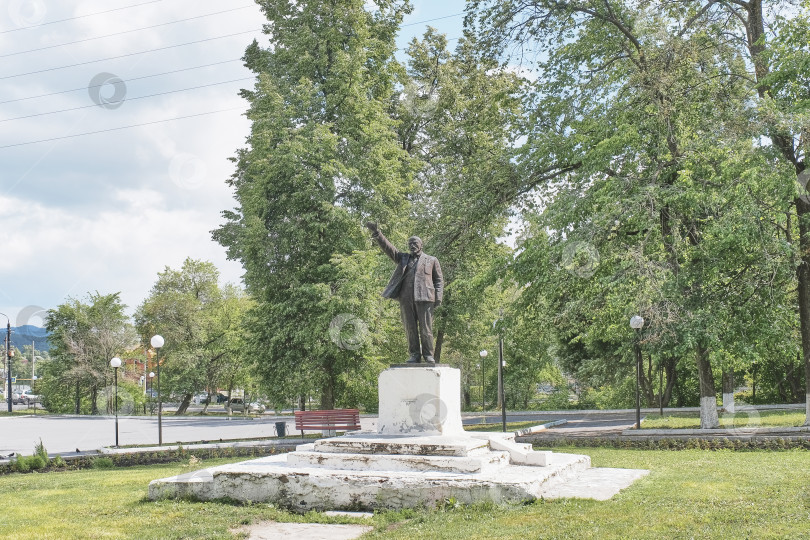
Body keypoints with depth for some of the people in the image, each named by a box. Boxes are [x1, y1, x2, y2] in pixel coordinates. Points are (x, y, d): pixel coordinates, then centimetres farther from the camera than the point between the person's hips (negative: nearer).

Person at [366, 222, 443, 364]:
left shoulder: (432, 261, 17)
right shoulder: (403, 258, 22)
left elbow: (439, 280, 14)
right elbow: (387, 247, 12)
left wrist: (438, 296, -1)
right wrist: (376, 233, 0)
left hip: (424, 298, -2)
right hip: (406, 299, 2)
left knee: (426, 328, -4)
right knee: (410, 328, 0)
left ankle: (428, 355, 2)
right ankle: (414, 355, 5)